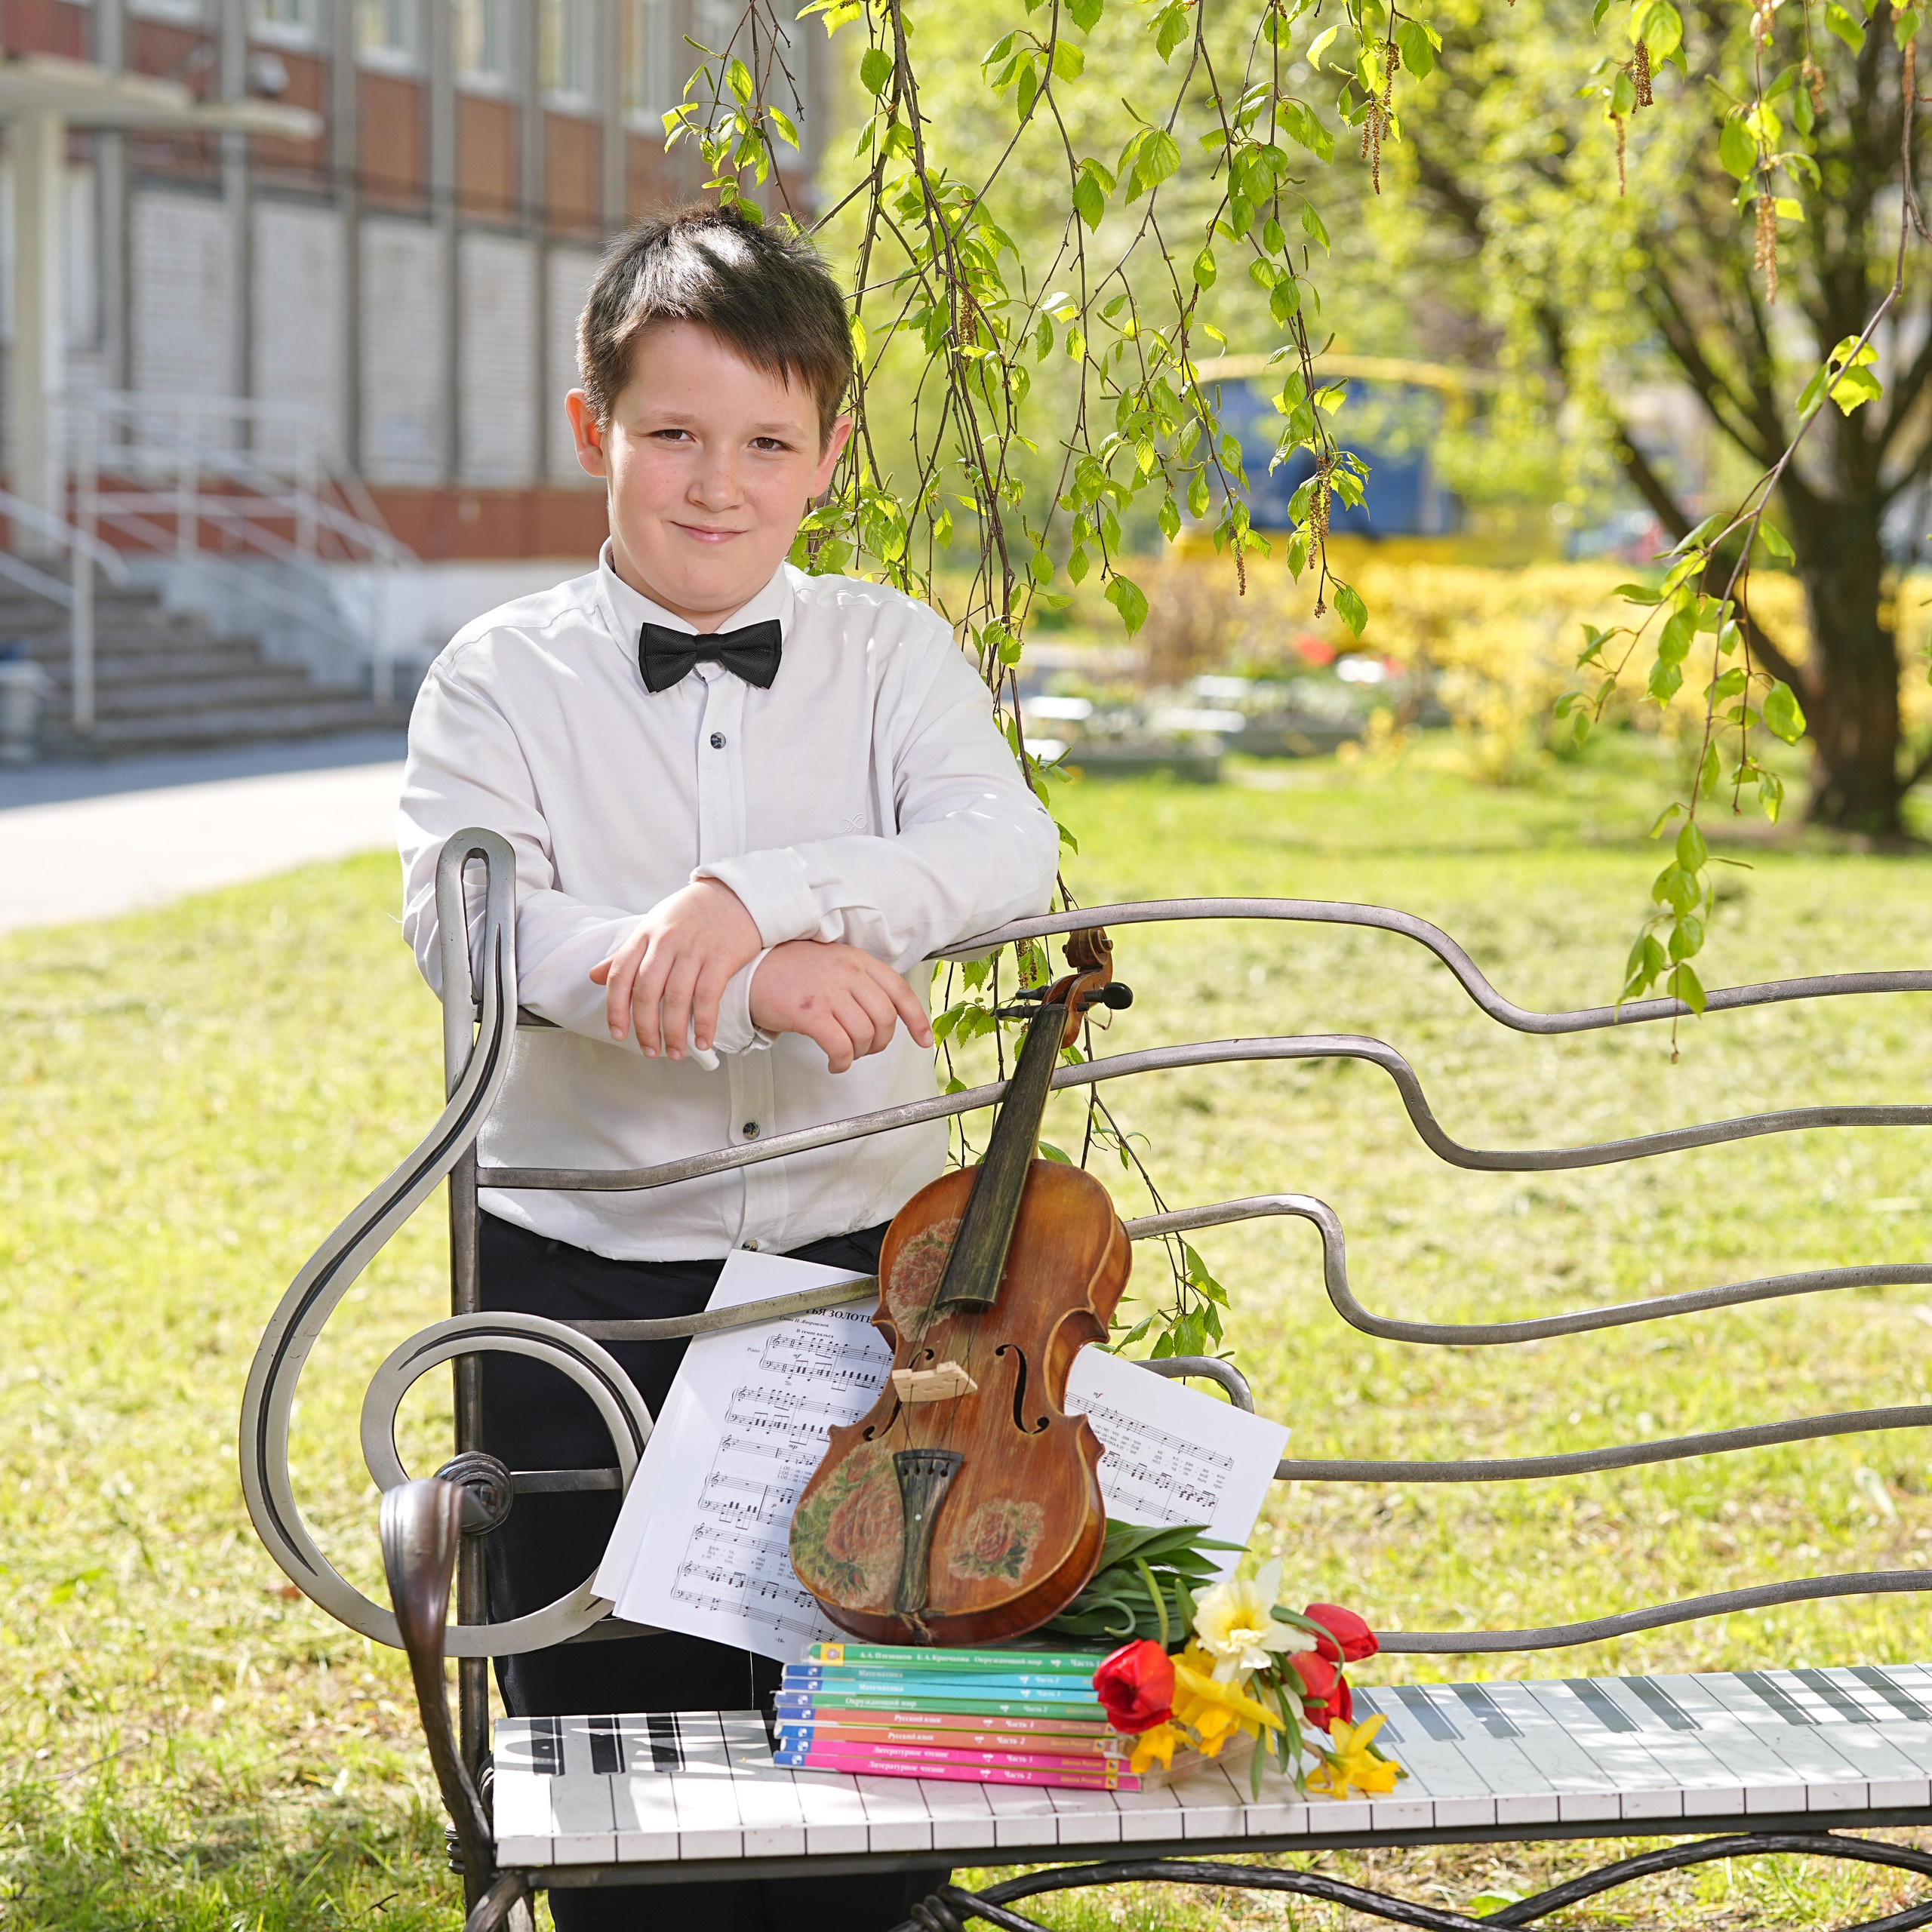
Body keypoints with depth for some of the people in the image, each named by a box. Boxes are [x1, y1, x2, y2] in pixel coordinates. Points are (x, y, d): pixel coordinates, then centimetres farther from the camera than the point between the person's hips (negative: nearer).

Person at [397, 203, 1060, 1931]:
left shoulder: (893, 654, 3)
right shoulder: (506, 675, -1)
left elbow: (1006, 851, -15)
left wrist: (755, 897, -30)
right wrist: (748, 987, -29)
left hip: (864, 1258, 1)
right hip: (588, 1281, -1)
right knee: (610, 1721, 9)